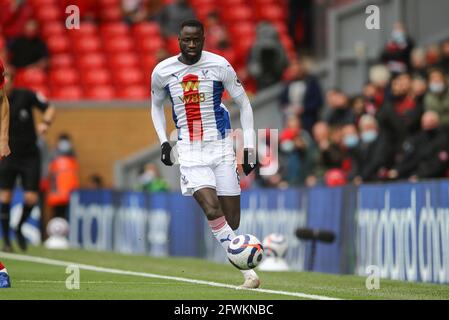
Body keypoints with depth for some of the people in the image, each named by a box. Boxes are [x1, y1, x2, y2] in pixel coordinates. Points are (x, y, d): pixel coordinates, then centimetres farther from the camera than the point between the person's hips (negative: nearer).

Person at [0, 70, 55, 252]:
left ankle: (19, 229, 24)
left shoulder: (26, 96, -12)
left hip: (30, 155, 0)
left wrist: (45, 123, -20)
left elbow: (49, 109, -2)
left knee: (31, 198, -5)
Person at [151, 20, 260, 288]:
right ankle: (249, 273, -20)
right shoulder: (163, 72, 2)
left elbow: (244, 104, 4)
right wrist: (163, 141, 8)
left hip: (221, 148, 0)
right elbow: (156, 105, 21)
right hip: (189, 153, 0)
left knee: (232, 222, -2)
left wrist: (249, 147, 0)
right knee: (212, 211, -21)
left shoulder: (219, 65, -4)